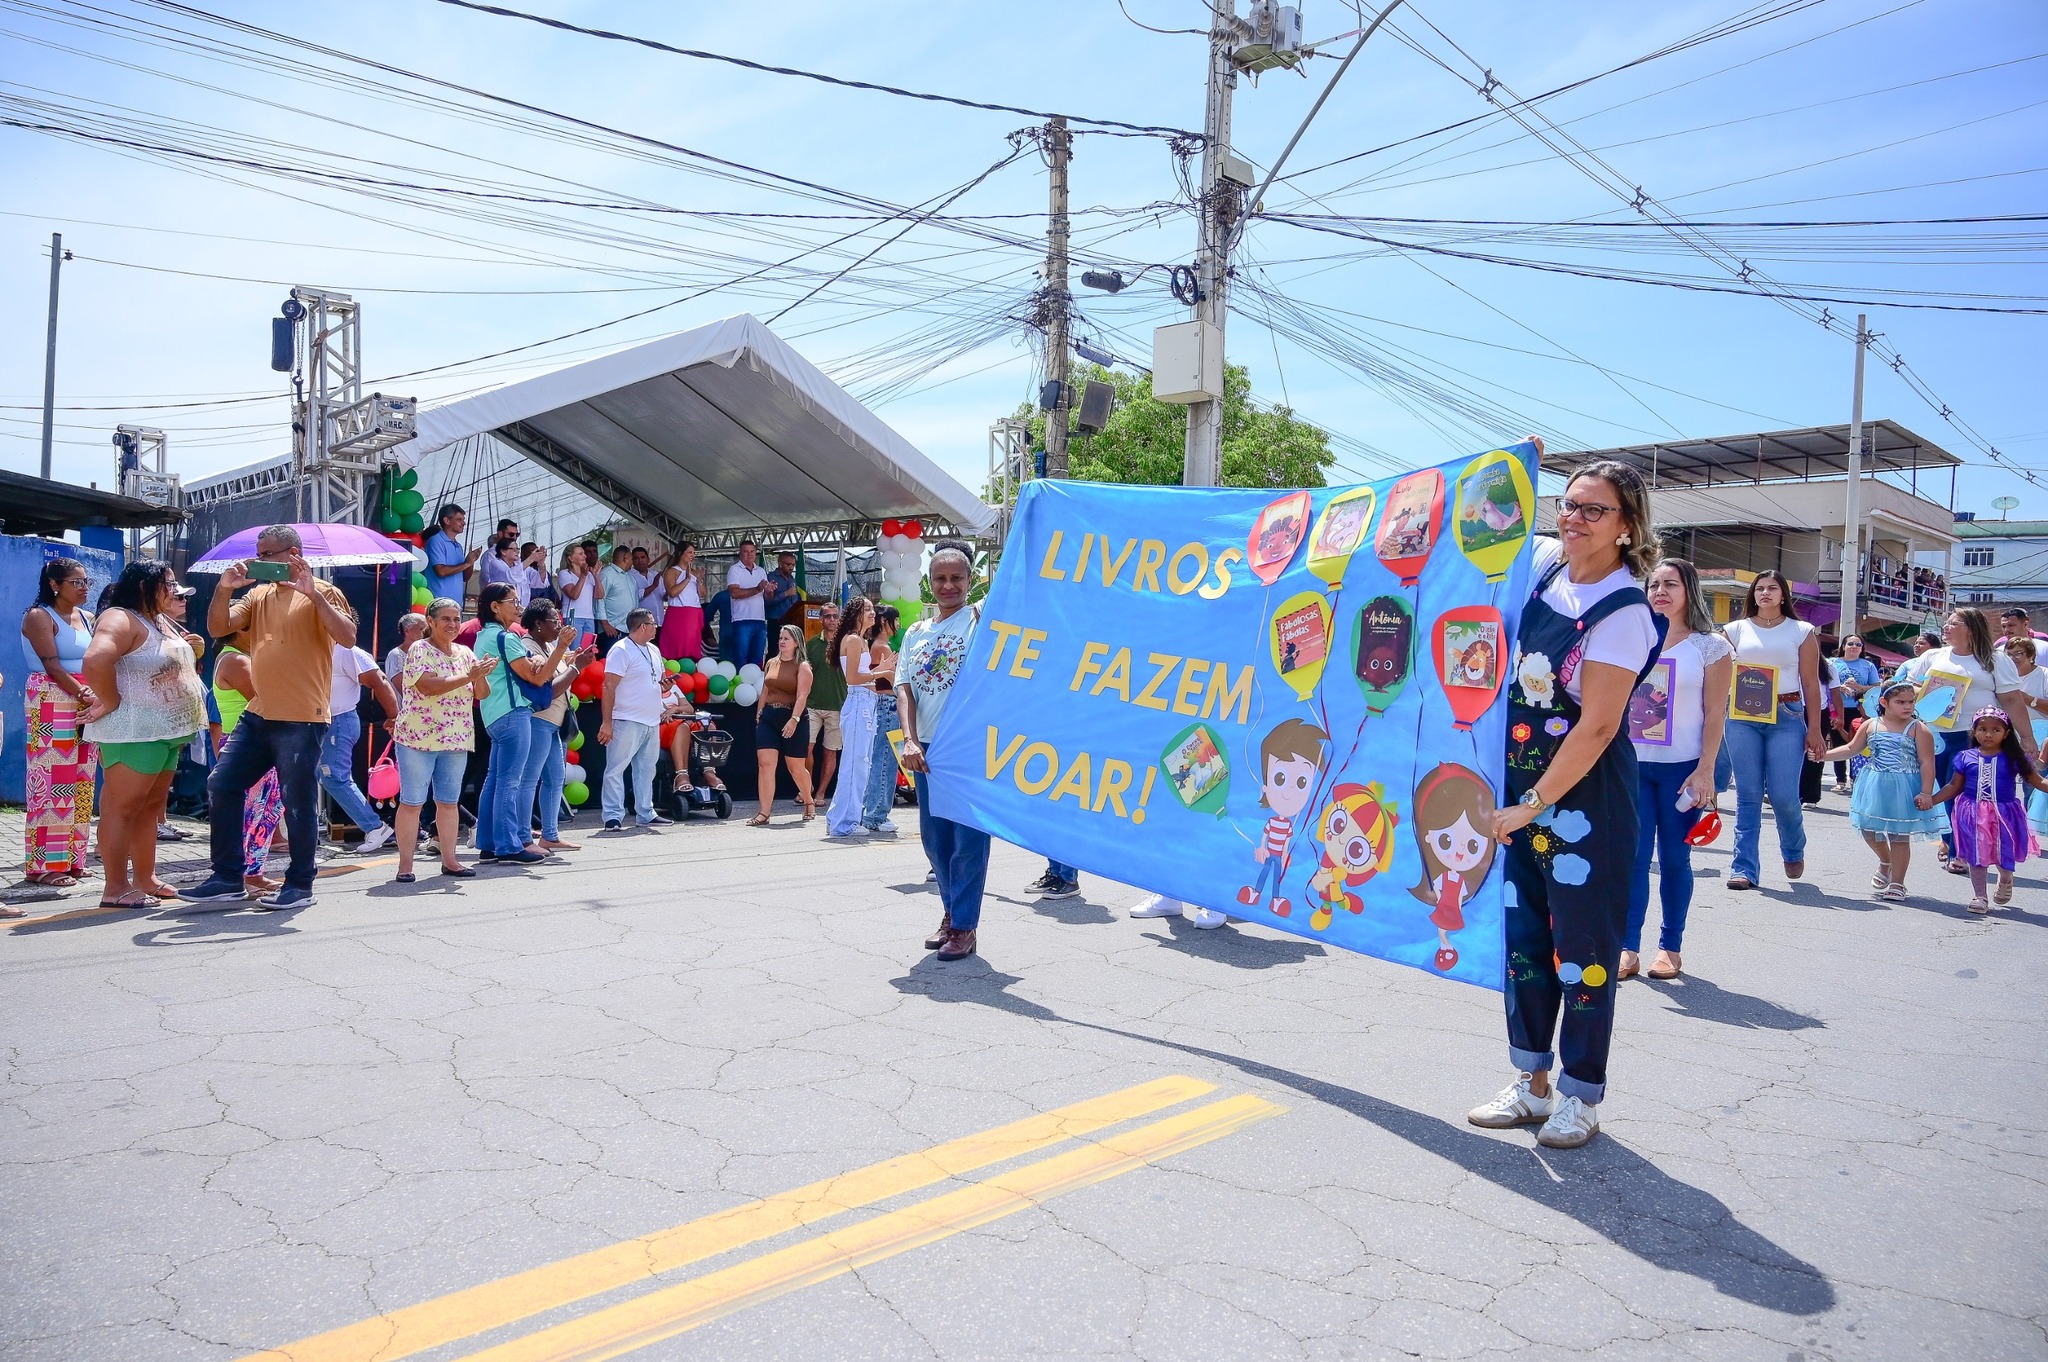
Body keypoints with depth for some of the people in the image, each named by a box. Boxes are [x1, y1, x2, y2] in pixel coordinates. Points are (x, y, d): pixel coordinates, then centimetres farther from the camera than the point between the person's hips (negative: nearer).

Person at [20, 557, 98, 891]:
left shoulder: (87, 618, 16)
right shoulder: (39, 617, -3)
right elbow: (52, 665, -13)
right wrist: (82, 693, -22)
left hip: (87, 704, 7)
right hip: (52, 704, -7)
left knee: (81, 783, 6)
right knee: (52, 783, -7)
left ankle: (71, 858, 12)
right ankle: (44, 865, -3)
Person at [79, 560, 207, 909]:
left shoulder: (161, 622, 17)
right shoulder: (121, 619, -14)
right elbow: (95, 661, -31)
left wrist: (188, 648, 12)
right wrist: (111, 702, -21)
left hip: (165, 731, 10)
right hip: (133, 732, -10)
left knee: (151, 805, 14)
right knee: (122, 807, -5)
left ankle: (145, 879, 22)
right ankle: (115, 888, -1)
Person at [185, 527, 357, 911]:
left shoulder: (321, 594, -4)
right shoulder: (258, 595, 15)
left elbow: (348, 638, -18)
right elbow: (218, 628, 9)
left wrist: (313, 594, -23)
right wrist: (224, 589, -5)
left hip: (301, 720, -7)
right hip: (258, 715, 7)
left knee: (298, 801, -1)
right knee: (221, 785, 7)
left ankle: (300, 885, 12)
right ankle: (228, 877, 17)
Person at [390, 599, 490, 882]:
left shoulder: (465, 653, 12)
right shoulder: (419, 650, -6)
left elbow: (482, 694, 9)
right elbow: (428, 686, -21)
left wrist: (481, 677, -12)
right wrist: (467, 677, -25)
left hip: (455, 741, 6)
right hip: (418, 738, -5)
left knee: (449, 801, 10)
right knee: (412, 802, -2)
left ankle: (449, 860, 15)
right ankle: (405, 864, 3)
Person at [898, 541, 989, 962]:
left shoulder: (981, 620, -1)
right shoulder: (916, 633, 12)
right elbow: (904, 689, 4)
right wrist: (910, 740, -9)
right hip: (927, 749, 6)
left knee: (968, 836, -3)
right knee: (934, 836, 14)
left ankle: (965, 926, 6)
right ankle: (952, 913, 30)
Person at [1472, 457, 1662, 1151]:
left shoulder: (1623, 612, -17)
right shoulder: (1547, 563, 3)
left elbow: (1598, 727, -19)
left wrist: (1533, 805, -18)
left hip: (1586, 795, -7)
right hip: (1524, 784, 7)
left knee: (1582, 949, 2)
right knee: (1521, 937, 12)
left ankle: (1581, 1097, 17)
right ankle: (1531, 1082, 24)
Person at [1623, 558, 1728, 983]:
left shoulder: (1709, 646, 0)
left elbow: (1715, 714, -3)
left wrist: (1705, 771, -11)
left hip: (1682, 768, -2)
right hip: (1632, 765, 3)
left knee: (1674, 858, 5)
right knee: (1633, 857, -1)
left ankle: (1670, 947, 15)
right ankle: (1628, 948, 4)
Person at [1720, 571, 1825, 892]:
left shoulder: (1801, 631, 7)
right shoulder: (1737, 629, 9)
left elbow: (1811, 683, 6)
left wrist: (1814, 729, 1)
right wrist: (1733, 672, -8)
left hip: (1787, 717, -1)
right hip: (1743, 716, 1)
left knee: (1784, 795, -5)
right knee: (1748, 796, 0)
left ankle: (1794, 851, 25)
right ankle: (1745, 868, 2)